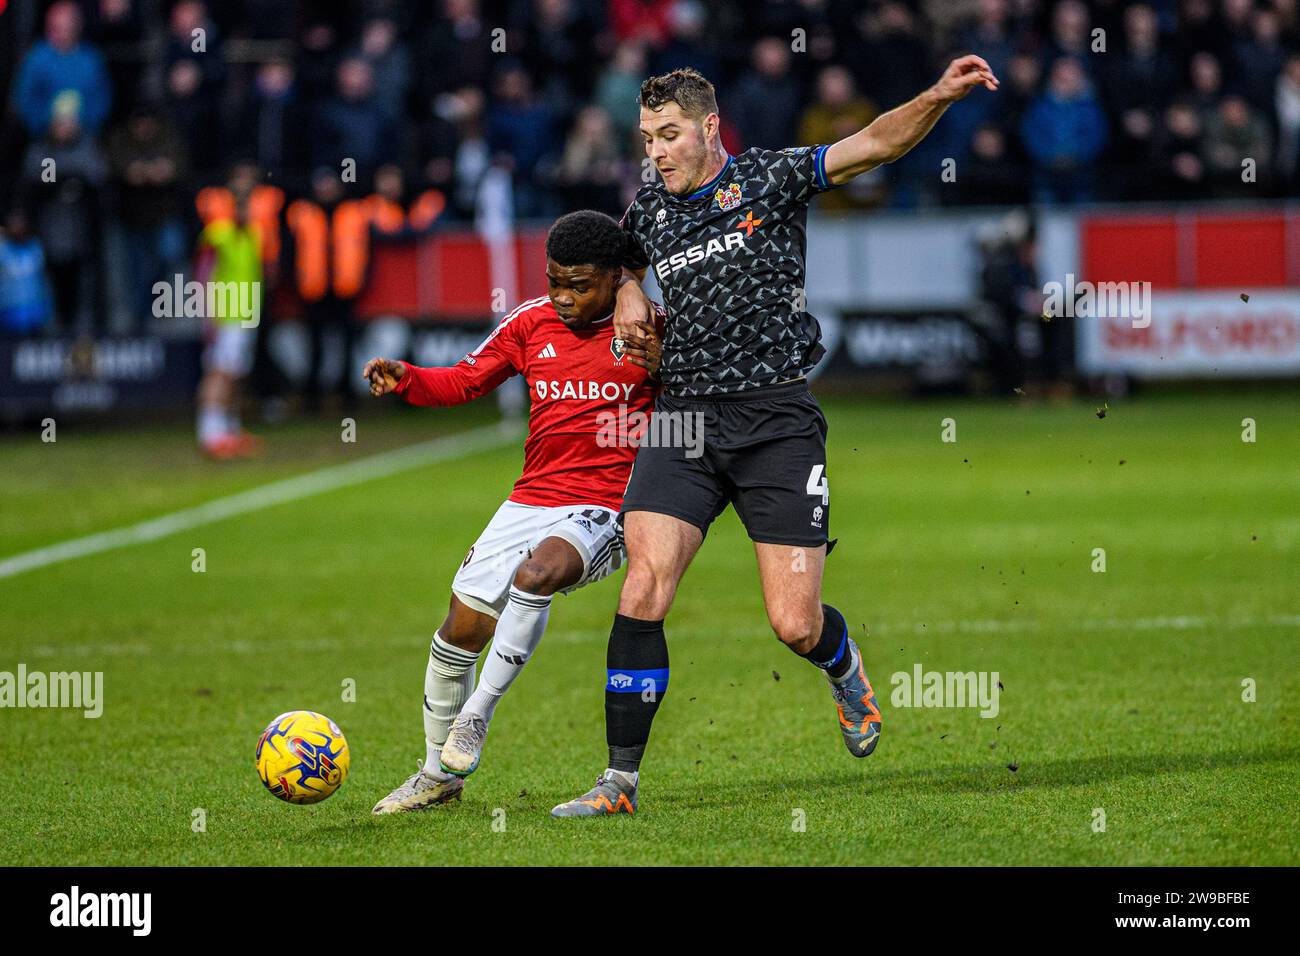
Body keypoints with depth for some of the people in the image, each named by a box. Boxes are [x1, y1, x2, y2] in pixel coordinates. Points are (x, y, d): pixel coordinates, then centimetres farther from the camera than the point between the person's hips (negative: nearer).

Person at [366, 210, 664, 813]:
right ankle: (440, 773, 20)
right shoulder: (533, 323, 6)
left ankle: (476, 715, -18)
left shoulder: (648, 332, -4)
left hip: (604, 511, -5)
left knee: (535, 574, -34)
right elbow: (464, 382, 15)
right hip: (531, 500, 5)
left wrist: (661, 372, -21)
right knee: (462, 628, 0)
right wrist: (404, 380, -3)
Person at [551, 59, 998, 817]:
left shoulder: (770, 179, 1)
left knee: (796, 626, -6)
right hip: (685, 415, 3)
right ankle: (621, 779, -10)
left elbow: (876, 143, -9)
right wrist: (627, 293, 14)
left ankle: (842, 664, 33)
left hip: (777, 419, -3)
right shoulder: (648, 212, 13)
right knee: (644, 585, -16)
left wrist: (941, 97, -26)